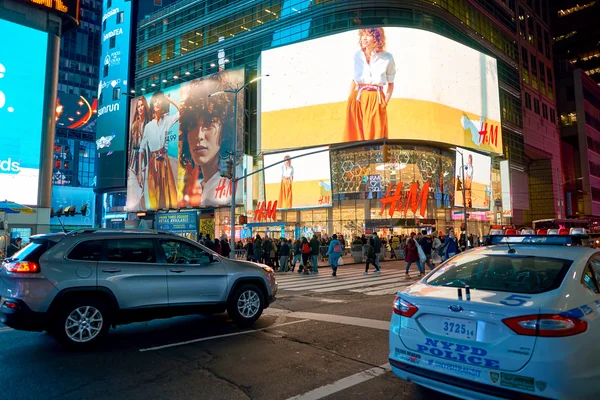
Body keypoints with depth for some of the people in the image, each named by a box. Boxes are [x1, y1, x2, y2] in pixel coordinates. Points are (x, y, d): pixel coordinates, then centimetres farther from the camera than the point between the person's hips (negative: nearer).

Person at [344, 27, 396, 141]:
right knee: (354, 134, 2)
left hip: (376, 101, -2)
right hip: (357, 100, 2)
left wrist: (385, 102, -4)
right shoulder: (357, 56, 8)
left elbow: (390, 84, 7)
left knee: (375, 136, -1)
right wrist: (349, 98, 8)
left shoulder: (387, 58, 0)